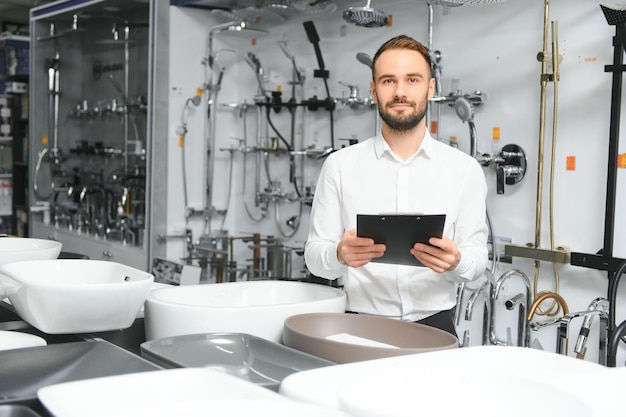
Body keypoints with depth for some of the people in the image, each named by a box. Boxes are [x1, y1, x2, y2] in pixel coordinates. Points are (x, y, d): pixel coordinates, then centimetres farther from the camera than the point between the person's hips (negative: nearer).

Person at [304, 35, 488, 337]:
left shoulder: (464, 169, 6)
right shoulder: (340, 165, 5)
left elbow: (477, 257, 6)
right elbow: (315, 255, 4)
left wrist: (456, 262, -16)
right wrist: (341, 254, -18)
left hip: (433, 324, 1)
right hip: (360, 325, 0)